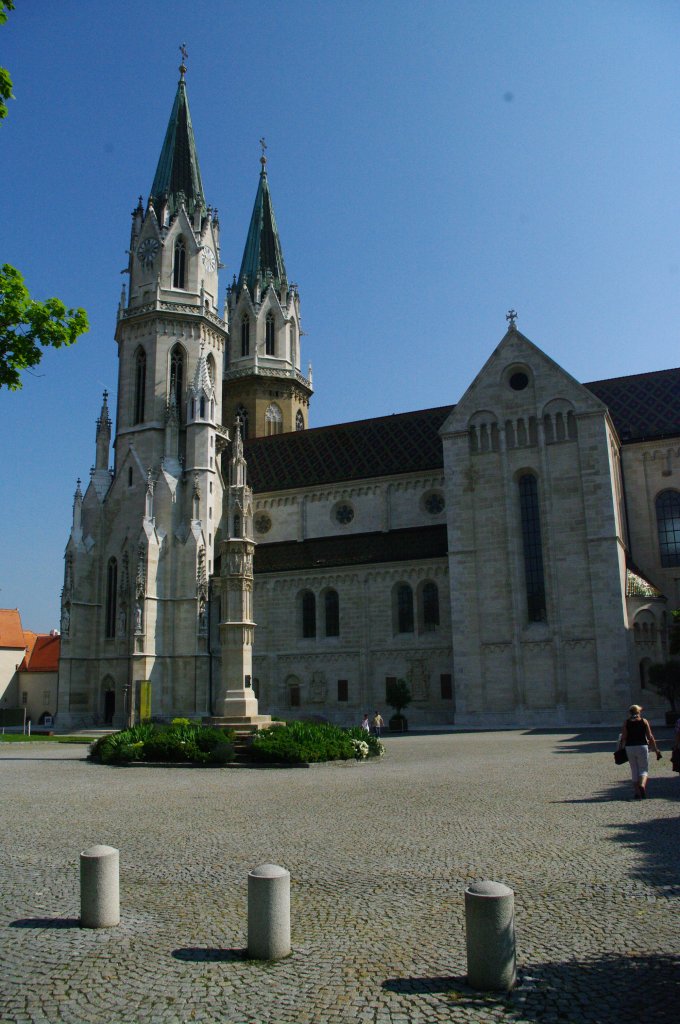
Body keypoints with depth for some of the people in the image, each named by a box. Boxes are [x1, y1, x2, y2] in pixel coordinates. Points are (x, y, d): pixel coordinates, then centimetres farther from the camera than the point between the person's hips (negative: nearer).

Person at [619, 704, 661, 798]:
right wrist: (656, 749, 4)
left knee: (634, 770, 11)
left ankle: (637, 793, 9)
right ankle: (642, 785, -21)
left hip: (629, 747, 1)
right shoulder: (644, 721, 2)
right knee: (644, 769, 7)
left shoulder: (626, 722, 3)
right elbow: (650, 737, -1)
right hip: (642, 747, -1)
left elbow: (623, 737, -3)